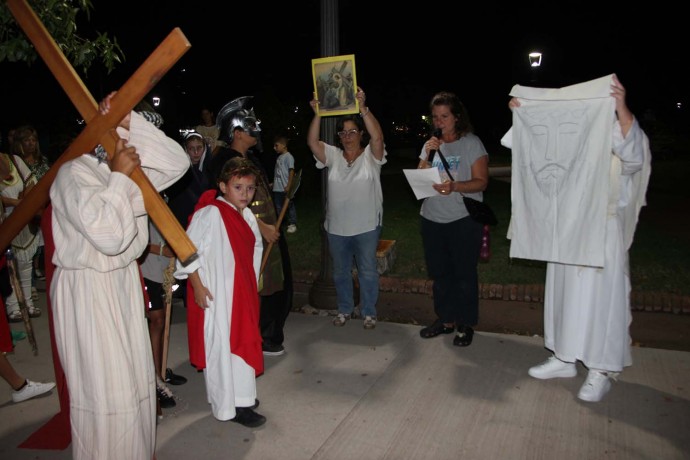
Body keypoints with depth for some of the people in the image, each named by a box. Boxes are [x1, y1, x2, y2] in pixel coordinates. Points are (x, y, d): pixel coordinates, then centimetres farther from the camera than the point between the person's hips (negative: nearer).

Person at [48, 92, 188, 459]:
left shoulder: (126, 169, 5)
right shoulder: (75, 173, -18)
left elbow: (177, 163, -6)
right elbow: (109, 235, -28)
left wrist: (132, 122, -11)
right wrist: (119, 178, -20)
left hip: (124, 282, 8)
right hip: (87, 290, -8)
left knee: (136, 380, 17)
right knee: (105, 390, 0)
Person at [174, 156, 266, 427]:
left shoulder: (247, 215, 7)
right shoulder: (210, 214, -18)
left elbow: (255, 248, 20)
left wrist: (253, 281, 15)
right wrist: (197, 287, -17)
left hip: (243, 292, 9)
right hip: (216, 295, -8)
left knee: (244, 341, 16)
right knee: (222, 346, 0)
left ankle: (241, 396, 33)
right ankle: (229, 405, 13)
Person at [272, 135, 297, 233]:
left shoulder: (288, 156, -9)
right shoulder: (279, 157, 14)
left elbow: (291, 171, -14)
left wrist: (289, 185, -20)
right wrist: (273, 183, 19)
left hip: (285, 188, -8)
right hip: (277, 188, 8)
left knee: (289, 206, 2)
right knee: (278, 207, 13)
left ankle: (292, 224, 11)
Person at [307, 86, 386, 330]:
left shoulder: (371, 155, -5)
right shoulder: (333, 155, 4)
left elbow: (377, 136, -24)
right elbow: (312, 142, -10)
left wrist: (363, 108, -31)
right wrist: (317, 114, -20)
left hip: (366, 226, -3)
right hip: (336, 227, 3)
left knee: (368, 271, 9)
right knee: (340, 271, 16)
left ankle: (369, 312, 25)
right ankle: (345, 310, 34)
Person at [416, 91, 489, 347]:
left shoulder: (471, 143, -4)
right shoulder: (430, 145, 11)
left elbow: (481, 182, -9)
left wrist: (455, 186, -26)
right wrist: (428, 155, -9)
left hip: (464, 219, -5)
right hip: (432, 219, 5)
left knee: (464, 273, 2)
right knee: (439, 272, 13)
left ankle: (466, 324, 16)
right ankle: (446, 319, 28)